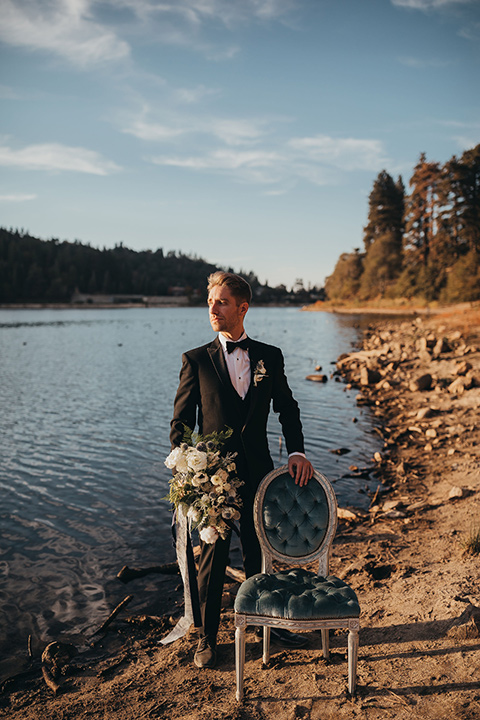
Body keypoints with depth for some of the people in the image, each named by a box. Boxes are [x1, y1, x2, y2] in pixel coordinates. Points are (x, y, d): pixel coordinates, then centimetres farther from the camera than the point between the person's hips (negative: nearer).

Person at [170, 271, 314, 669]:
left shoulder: (269, 357, 3)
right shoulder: (196, 360, -3)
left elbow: (287, 408, 9)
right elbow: (181, 422, -2)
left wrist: (297, 451, -6)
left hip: (257, 473, 2)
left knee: (259, 554, 17)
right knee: (212, 558, 9)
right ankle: (208, 638, 27)